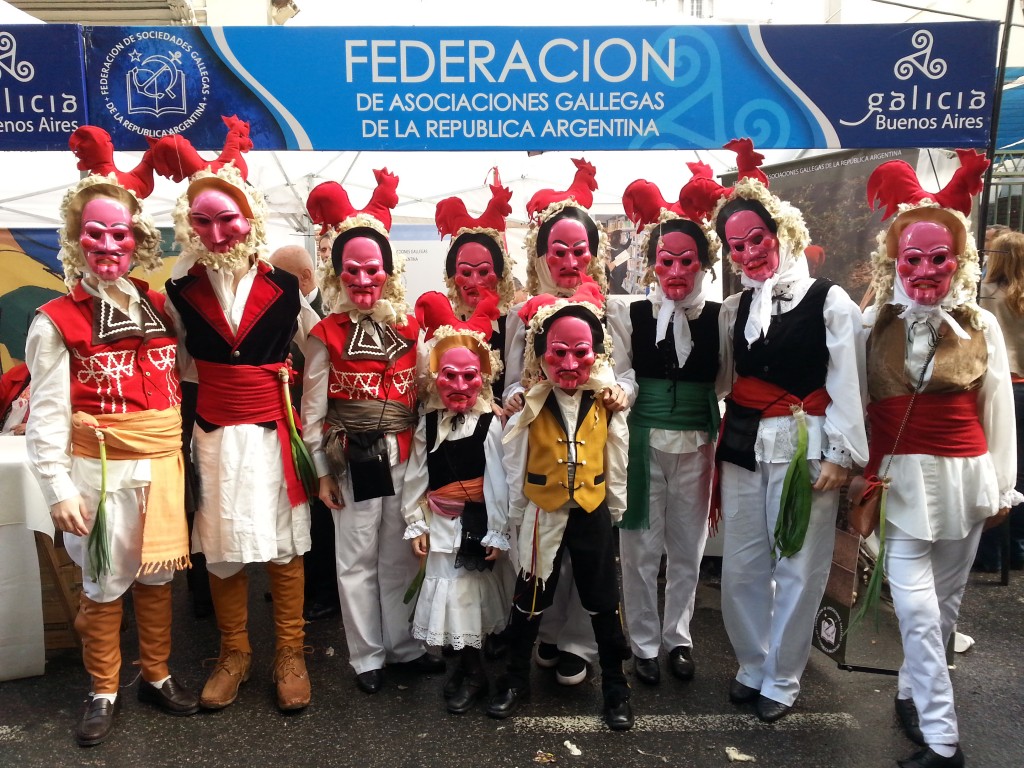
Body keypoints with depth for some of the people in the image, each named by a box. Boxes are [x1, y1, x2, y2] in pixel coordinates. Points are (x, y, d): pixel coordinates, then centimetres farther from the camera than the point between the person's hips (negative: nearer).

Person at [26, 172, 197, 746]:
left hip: (164, 464, 4)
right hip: (103, 471, -4)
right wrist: (60, 489, -12)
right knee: (105, 585, 8)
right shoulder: (57, 322, -6)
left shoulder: (159, 308, 6)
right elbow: (46, 417, -7)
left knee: (157, 575, 15)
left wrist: (184, 453, 8)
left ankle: (158, 676, 32)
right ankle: (104, 693, 27)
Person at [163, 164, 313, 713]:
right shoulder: (181, 288, 2)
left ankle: (289, 655, 22)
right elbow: (180, 366, 11)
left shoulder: (284, 285, -3)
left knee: (283, 545, 5)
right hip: (213, 435, 2)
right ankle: (234, 654, 28)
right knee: (222, 548, 9)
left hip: (275, 432, -1)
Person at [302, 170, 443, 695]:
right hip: (353, 460, -3)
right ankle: (367, 657, 23)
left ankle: (405, 645, 30)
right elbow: (313, 409, -3)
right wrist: (322, 471, -4)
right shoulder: (327, 335, -5)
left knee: (401, 557, 15)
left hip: (405, 457, 3)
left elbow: (423, 395, 8)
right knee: (358, 561, 8)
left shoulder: (409, 328, 4)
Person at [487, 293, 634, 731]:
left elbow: (616, 464, 4)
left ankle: (615, 688, 29)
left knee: (604, 603, 12)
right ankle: (516, 681, 31)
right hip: (542, 515, -1)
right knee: (529, 601, 12)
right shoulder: (529, 407, -10)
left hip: (592, 513, 1)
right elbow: (514, 466, -2)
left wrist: (615, 509, 8)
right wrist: (515, 516, 2)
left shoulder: (607, 405, -6)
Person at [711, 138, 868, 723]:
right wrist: (722, 445, 8)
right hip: (744, 446, 5)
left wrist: (840, 455, -11)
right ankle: (753, 665, 30)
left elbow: (847, 386, -7)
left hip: (806, 447, -5)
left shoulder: (830, 302, -4)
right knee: (741, 566, 10)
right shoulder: (735, 310, 12)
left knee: (798, 568, 4)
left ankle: (783, 679, 22)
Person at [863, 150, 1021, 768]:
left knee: (944, 601, 14)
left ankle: (913, 692, 35)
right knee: (917, 607, -6)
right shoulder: (873, 324, 0)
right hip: (900, 478, -1)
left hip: (964, 478, 2)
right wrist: (860, 474, 3)